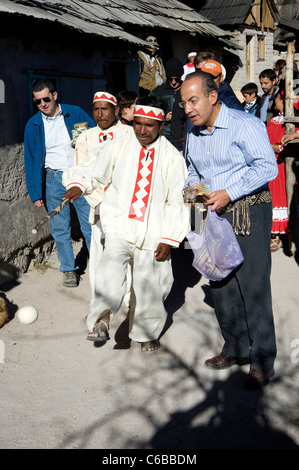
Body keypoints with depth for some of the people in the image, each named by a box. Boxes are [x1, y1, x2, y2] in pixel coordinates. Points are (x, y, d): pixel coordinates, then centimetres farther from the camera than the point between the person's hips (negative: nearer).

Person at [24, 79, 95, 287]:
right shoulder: (33, 125, 4)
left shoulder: (75, 114, -1)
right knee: (60, 229, 6)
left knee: (90, 225, 1)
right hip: (53, 179, 2)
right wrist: (35, 192, 4)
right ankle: (69, 269, 20)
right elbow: (31, 160, 8)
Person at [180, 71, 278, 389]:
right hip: (214, 215, 8)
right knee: (219, 284, 11)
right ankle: (236, 349, 26)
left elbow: (267, 167, -18)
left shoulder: (245, 125, -13)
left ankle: (262, 361, 4)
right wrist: (193, 188, 3)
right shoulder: (194, 134, 11)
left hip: (249, 212, -7)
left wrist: (229, 193, -20)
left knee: (253, 285, -7)